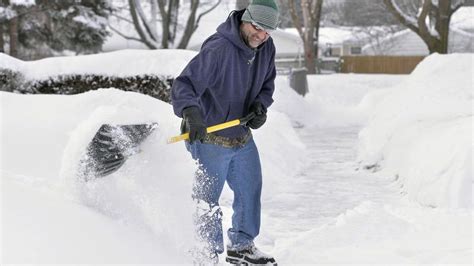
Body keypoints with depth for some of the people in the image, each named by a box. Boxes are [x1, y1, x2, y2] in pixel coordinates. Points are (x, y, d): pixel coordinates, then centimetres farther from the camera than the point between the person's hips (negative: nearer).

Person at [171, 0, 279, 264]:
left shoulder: (267, 49, -3)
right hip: (209, 137, -8)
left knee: (251, 189, 18)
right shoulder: (218, 49, -28)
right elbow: (184, 85, -34)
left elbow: (267, 84, 12)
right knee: (207, 200, 3)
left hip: (242, 136, 8)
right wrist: (191, 113, -52)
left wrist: (260, 105, -9)